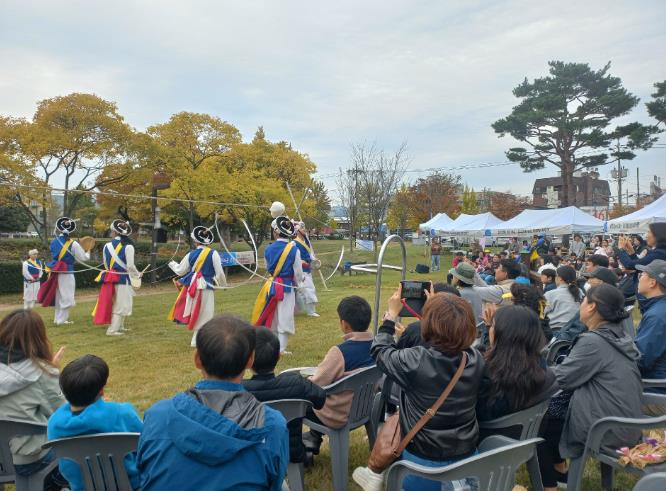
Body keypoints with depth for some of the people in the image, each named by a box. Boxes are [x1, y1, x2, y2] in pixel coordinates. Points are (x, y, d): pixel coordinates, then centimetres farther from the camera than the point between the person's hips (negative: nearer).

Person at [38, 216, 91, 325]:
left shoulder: (54, 242, 6)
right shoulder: (73, 244, -11)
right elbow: (84, 258, -5)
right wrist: (88, 252, 15)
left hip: (56, 272, 6)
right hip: (66, 273, -6)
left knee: (59, 296, 17)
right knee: (66, 297, 2)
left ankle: (58, 318, 26)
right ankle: (61, 320, 3)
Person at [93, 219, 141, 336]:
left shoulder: (107, 246, 4)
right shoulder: (128, 247, -12)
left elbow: (106, 264, 11)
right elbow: (130, 266, -15)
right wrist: (137, 274, 3)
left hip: (110, 279, 5)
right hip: (122, 279, -5)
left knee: (114, 304, 20)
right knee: (120, 305, 2)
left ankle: (119, 326, 30)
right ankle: (113, 330, -3)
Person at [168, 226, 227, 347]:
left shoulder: (191, 254, 1)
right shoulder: (213, 253, -10)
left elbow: (180, 270, 13)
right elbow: (219, 273, -9)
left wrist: (172, 264, 34)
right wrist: (223, 285, 9)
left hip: (192, 286, 3)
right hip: (206, 287, -3)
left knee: (195, 312, 18)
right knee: (204, 314, 6)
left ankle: (197, 339, 21)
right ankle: (197, 340, 11)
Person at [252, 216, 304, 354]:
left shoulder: (268, 249, -3)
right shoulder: (294, 249, -11)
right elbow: (298, 272, -6)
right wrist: (298, 284, 13)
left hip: (271, 286, 3)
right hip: (287, 287, -3)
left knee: (271, 317, 16)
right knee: (284, 318, 4)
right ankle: (281, 348, 9)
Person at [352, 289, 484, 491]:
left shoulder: (415, 361, -26)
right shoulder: (476, 359, -13)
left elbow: (380, 351, -6)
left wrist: (391, 314, 4)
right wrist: (435, 309, 13)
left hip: (425, 461, -4)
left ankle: (376, 475, 38)